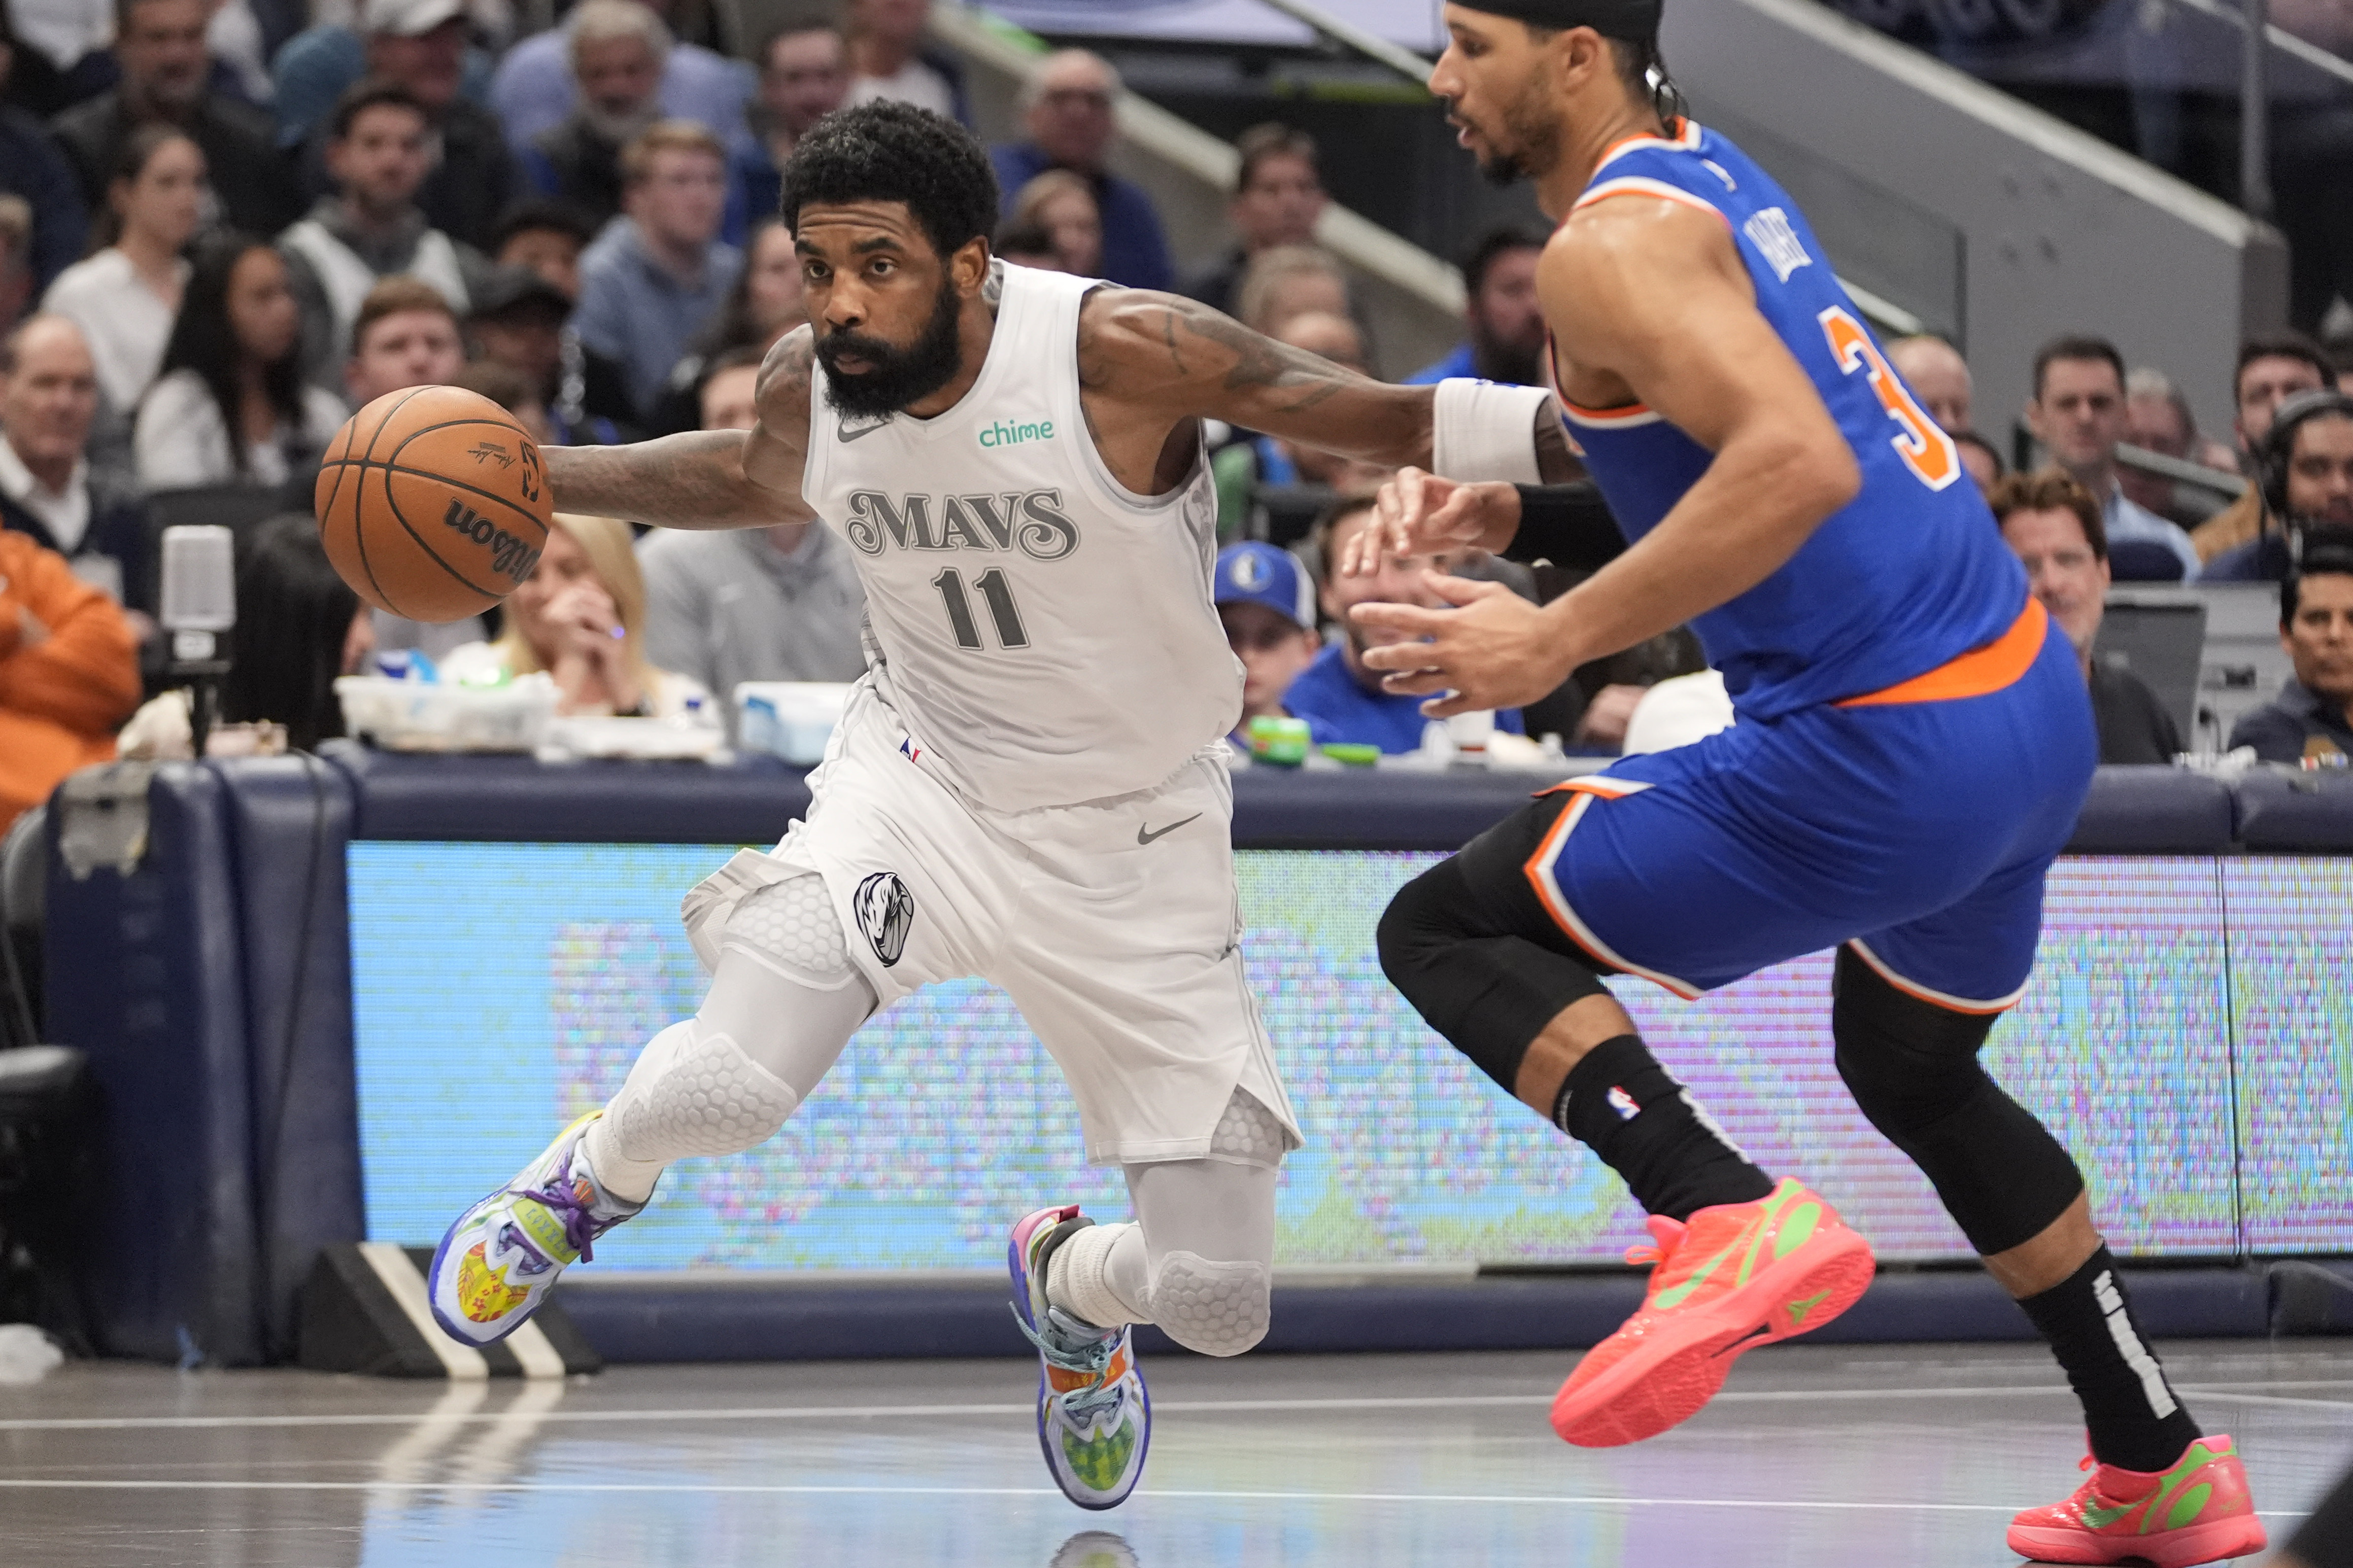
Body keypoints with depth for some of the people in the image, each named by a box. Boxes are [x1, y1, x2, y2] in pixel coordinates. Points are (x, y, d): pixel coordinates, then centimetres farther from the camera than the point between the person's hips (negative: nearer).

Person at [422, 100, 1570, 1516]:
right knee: (727, 1088, -28)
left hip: (1137, 843, -1)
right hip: (924, 781, 2)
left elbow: (1396, 423, -20)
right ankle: (593, 1177, 10)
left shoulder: (1123, 352, -25)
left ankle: (1067, 1282, 36)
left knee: (1219, 1305, -2)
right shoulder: (808, 385, -10)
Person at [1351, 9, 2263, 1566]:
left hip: (1888, 757, -9)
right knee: (1916, 1074, 33)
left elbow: (1799, 466, -29)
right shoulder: (1705, 169, 14)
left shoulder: (1612, 242, -15)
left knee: (1441, 929, -1)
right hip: (2034, 698, 9)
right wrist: (1505, 502, 13)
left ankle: (1735, 1218, -20)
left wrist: (1554, 642, -27)